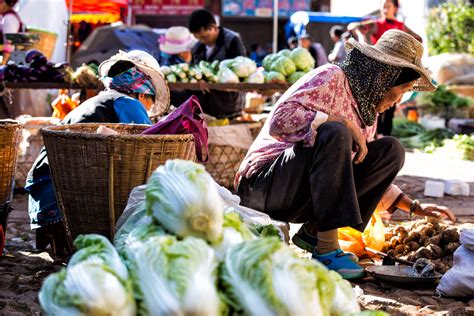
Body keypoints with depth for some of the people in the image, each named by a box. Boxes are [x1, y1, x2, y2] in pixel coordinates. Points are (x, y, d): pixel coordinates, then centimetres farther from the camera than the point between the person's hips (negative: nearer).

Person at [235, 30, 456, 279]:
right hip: (264, 184, -8)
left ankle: (314, 230, -7)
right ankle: (326, 249, -31)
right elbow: (279, 120, -24)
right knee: (334, 133, -32)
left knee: (391, 150, -3)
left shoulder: (368, 113, 15)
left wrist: (415, 207, 16)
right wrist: (343, 124, -24)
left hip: (310, 189, 8)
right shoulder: (331, 77, -10)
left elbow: (371, 173, 24)